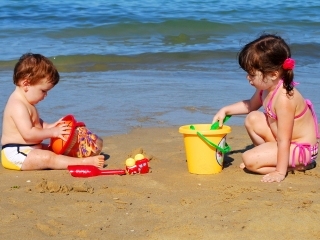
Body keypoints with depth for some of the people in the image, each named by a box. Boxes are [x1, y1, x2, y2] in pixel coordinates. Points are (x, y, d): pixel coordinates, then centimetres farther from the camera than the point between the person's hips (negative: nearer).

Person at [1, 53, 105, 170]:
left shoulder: (24, 103, 14)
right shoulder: (18, 106, -21)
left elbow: (35, 122, 27)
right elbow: (28, 134, -29)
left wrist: (49, 126, 8)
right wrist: (52, 132, -18)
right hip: (16, 154, -12)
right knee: (48, 157, -26)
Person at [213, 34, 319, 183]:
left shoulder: (284, 98, -32)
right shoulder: (266, 87, -4)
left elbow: (283, 141, -29)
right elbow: (251, 105, 20)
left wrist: (280, 172, -26)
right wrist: (225, 110, 9)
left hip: (303, 149, -9)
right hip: (286, 140, 9)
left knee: (249, 160, -18)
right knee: (252, 119, 5)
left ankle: (296, 165, -4)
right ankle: (269, 156, 13)